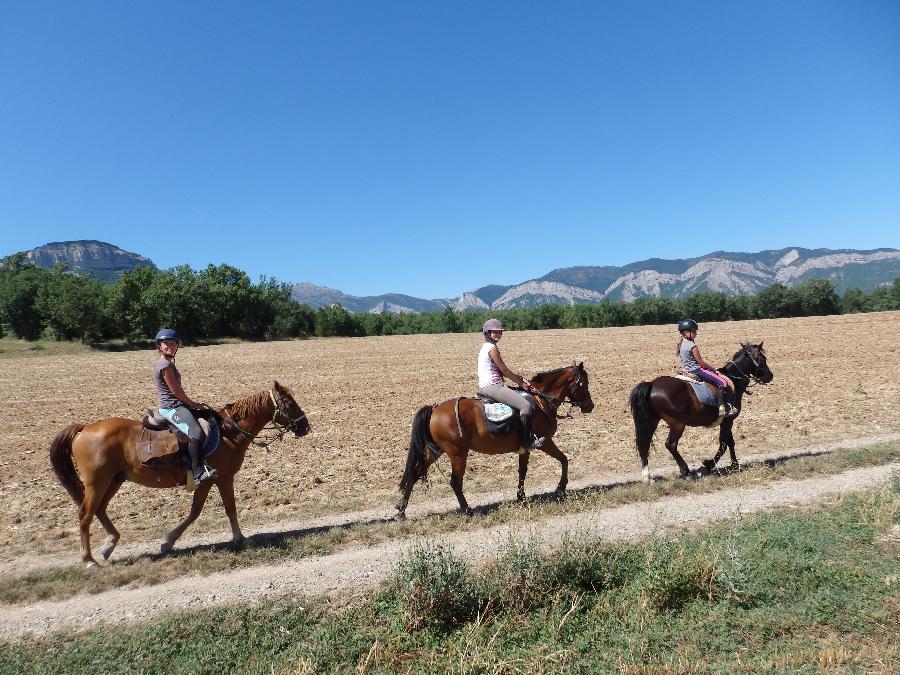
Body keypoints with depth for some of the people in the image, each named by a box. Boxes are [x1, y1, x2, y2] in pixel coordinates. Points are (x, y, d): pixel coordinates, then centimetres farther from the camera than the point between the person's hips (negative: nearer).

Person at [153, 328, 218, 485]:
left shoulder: (168, 363, 17)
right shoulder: (165, 364, -15)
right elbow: (176, 391, -16)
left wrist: (191, 403, 14)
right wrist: (192, 404, -6)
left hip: (177, 405, 11)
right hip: (171, 408, -11)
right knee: (196, 432, -30)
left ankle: (205, 463, 16)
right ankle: (198, 473, -34)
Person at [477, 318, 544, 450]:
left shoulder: (486, 347, 18)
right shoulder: (492, 348, -13)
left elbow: (501, 371, 18)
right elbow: (504, 370, -10)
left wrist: (520, 379, 10)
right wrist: (521, 383, 1)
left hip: (485, 387, 11)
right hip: (492, 387, -11)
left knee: (525, 397, 24)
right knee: (525, 405, -20)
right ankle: (527, 442, -17)